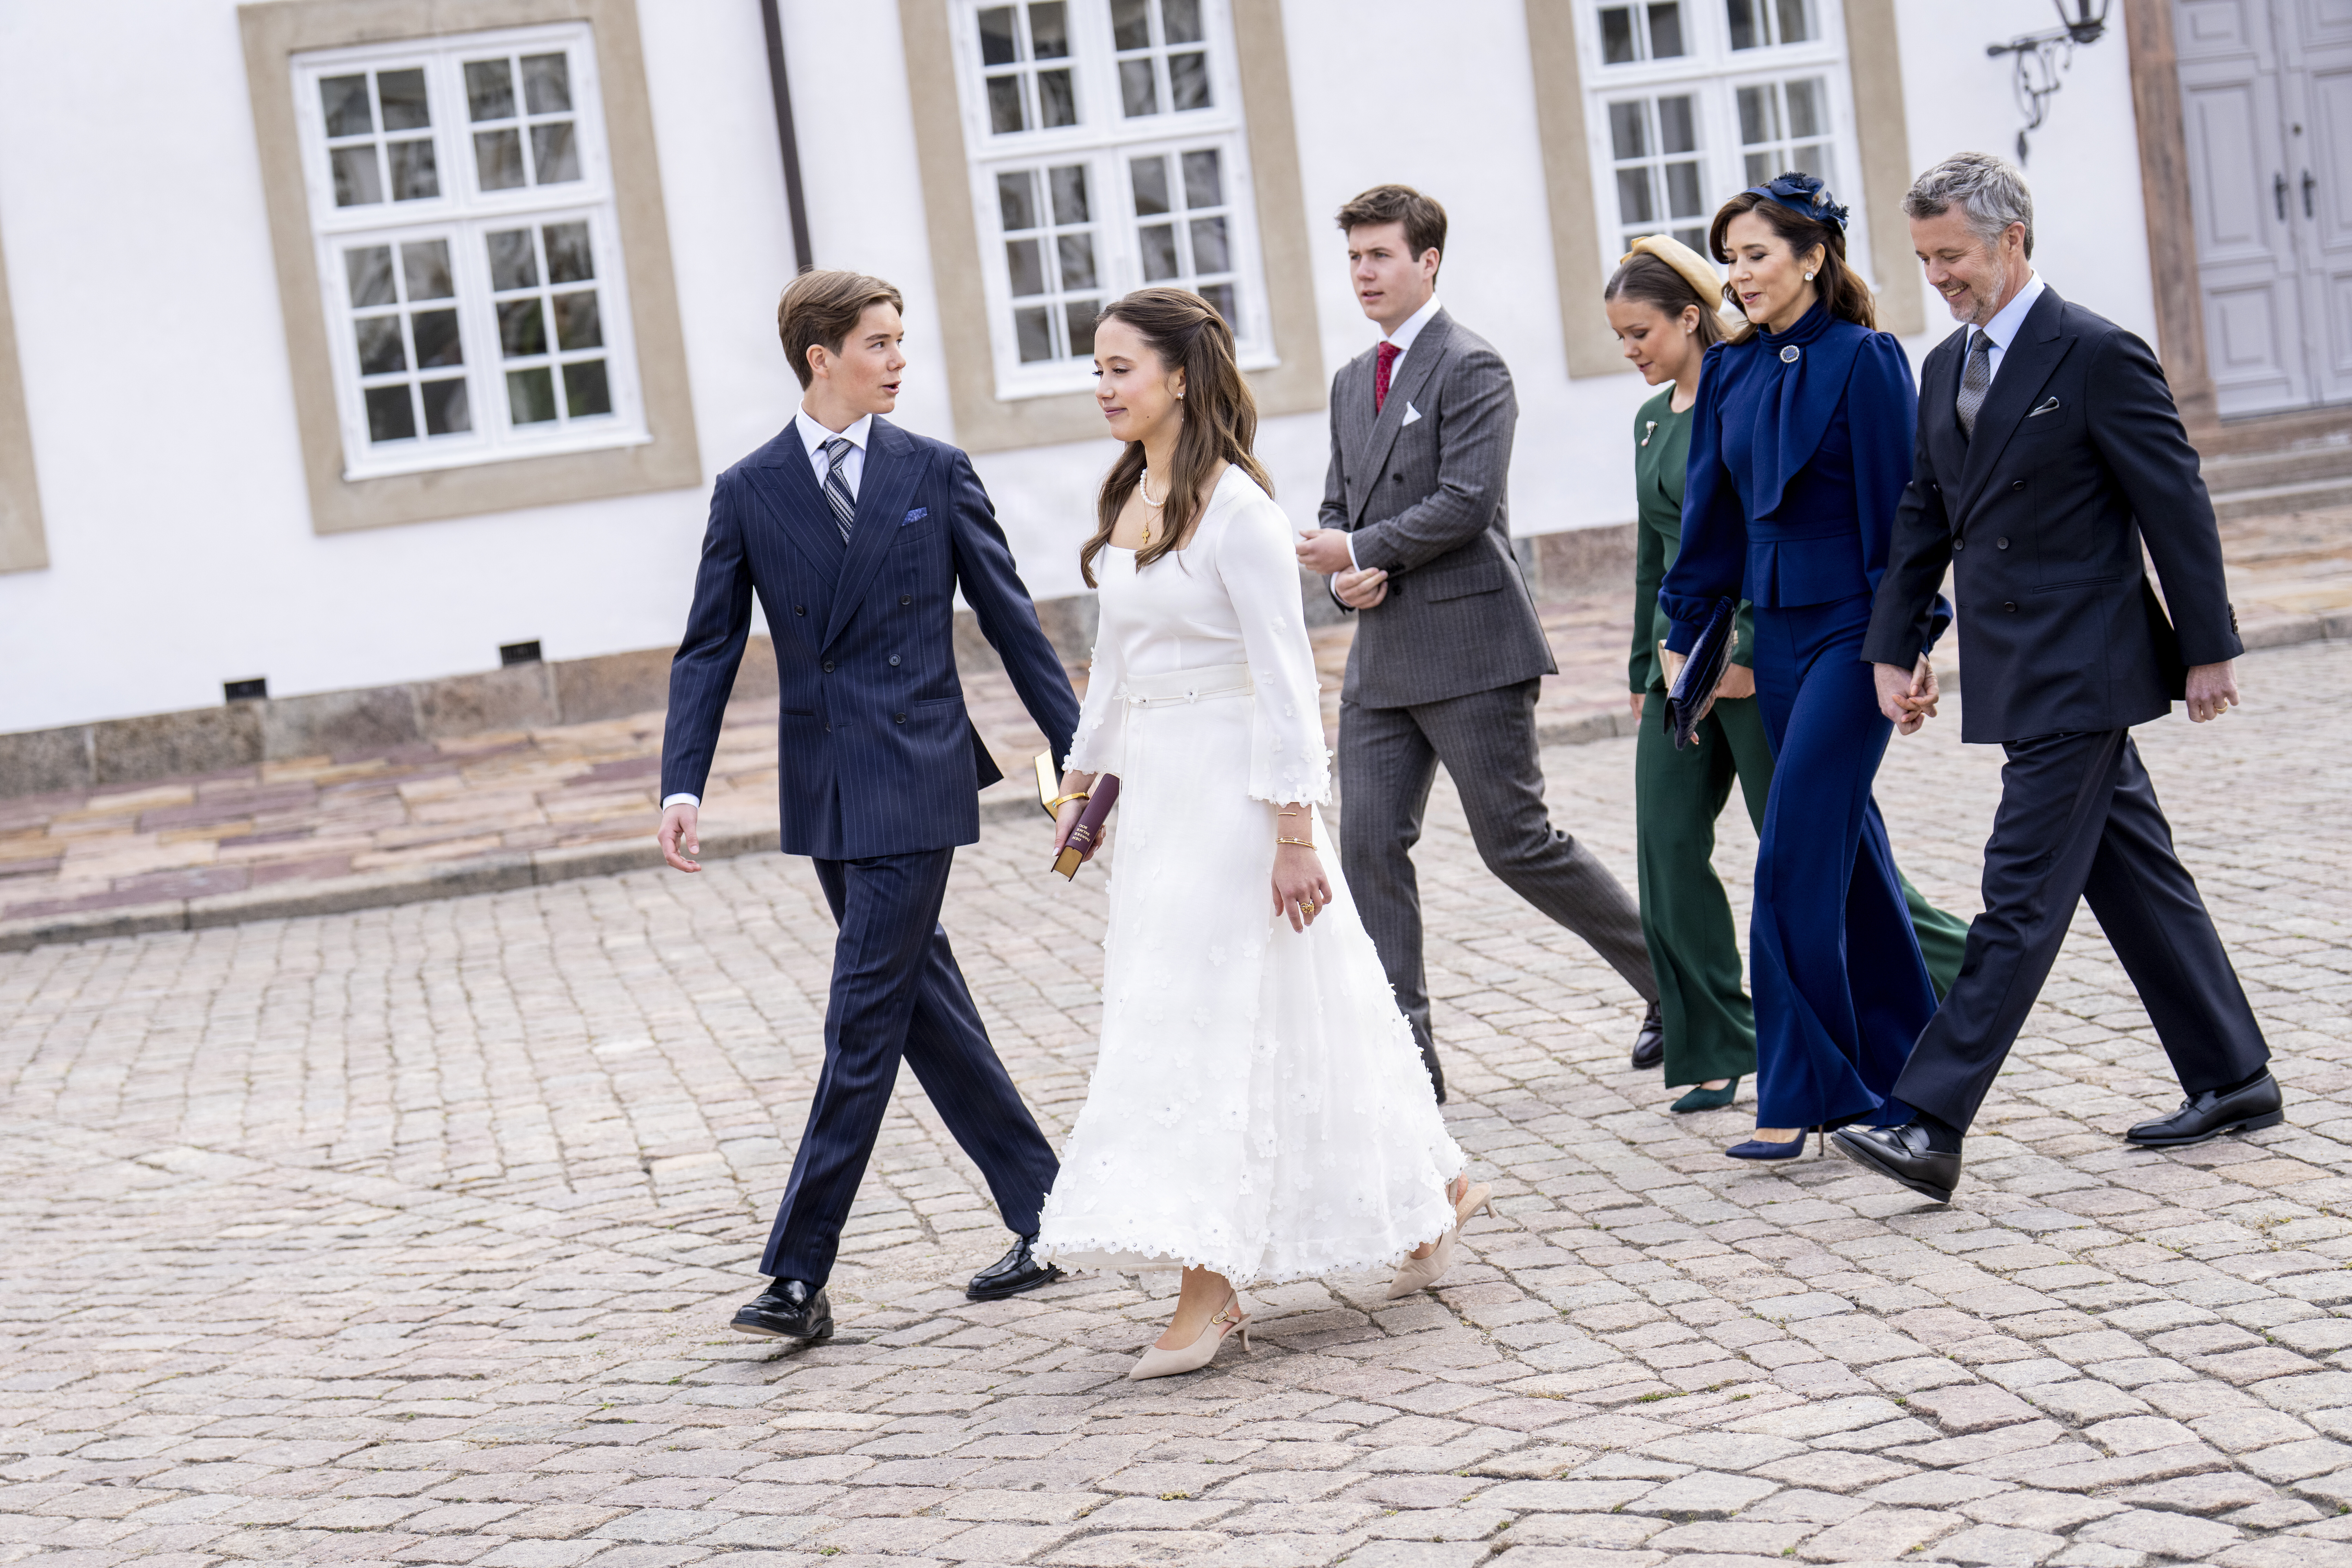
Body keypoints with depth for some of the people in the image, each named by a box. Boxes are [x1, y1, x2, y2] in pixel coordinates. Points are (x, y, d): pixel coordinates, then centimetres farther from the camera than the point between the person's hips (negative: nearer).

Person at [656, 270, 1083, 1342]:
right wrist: (682, 785, -7)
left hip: (916, 781, -3)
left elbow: (1010, 618, 5)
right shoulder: (747, 492, 5)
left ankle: (800, 1274, -3)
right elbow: (708, 651, 4)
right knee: (927, 1011, 10)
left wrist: (1077, 749, 4)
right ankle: (1043, 1215, 23)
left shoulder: (934, 472, 1)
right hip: (824, 790, 4)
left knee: (865, 1024, -6)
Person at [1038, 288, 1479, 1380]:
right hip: (1156, 788, 9)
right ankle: (1434, 1189, 26)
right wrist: (1084, 773, 20)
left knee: (1203, 1019, -8)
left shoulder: (1234, 505, -15)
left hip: (1232, 787, -9)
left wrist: (1294, 829, -19)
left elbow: (1284, 673, -16)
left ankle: (1208, 1290, -3)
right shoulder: (1127, 498, 10)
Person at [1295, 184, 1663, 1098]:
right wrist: (1345, 572, -2)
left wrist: (1364, 551, -12)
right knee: (1370, 847, 0)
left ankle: (1672, 980, 16)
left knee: (1516, 843, -3)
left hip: (1468, 645, -8)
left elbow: (1466, 502, -18)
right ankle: (1404, 1053, 4)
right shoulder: (1352, 382, 17)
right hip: (1381, 655, 8)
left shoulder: (1472, 369, -8)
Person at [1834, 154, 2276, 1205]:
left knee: (2022, 894, -10)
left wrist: (2207, 650, -8)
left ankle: (1931, 1125, -14)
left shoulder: (2097, 356, -11)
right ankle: (2233, 1082, 25)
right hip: (2016, 673, 8)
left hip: (2081, 672, -8)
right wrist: (1896, 648, 9)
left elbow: (2177, 507, -9)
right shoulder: (1945, 369, 13)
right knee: (2134, 875, 14)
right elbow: (1924, 517, 17)